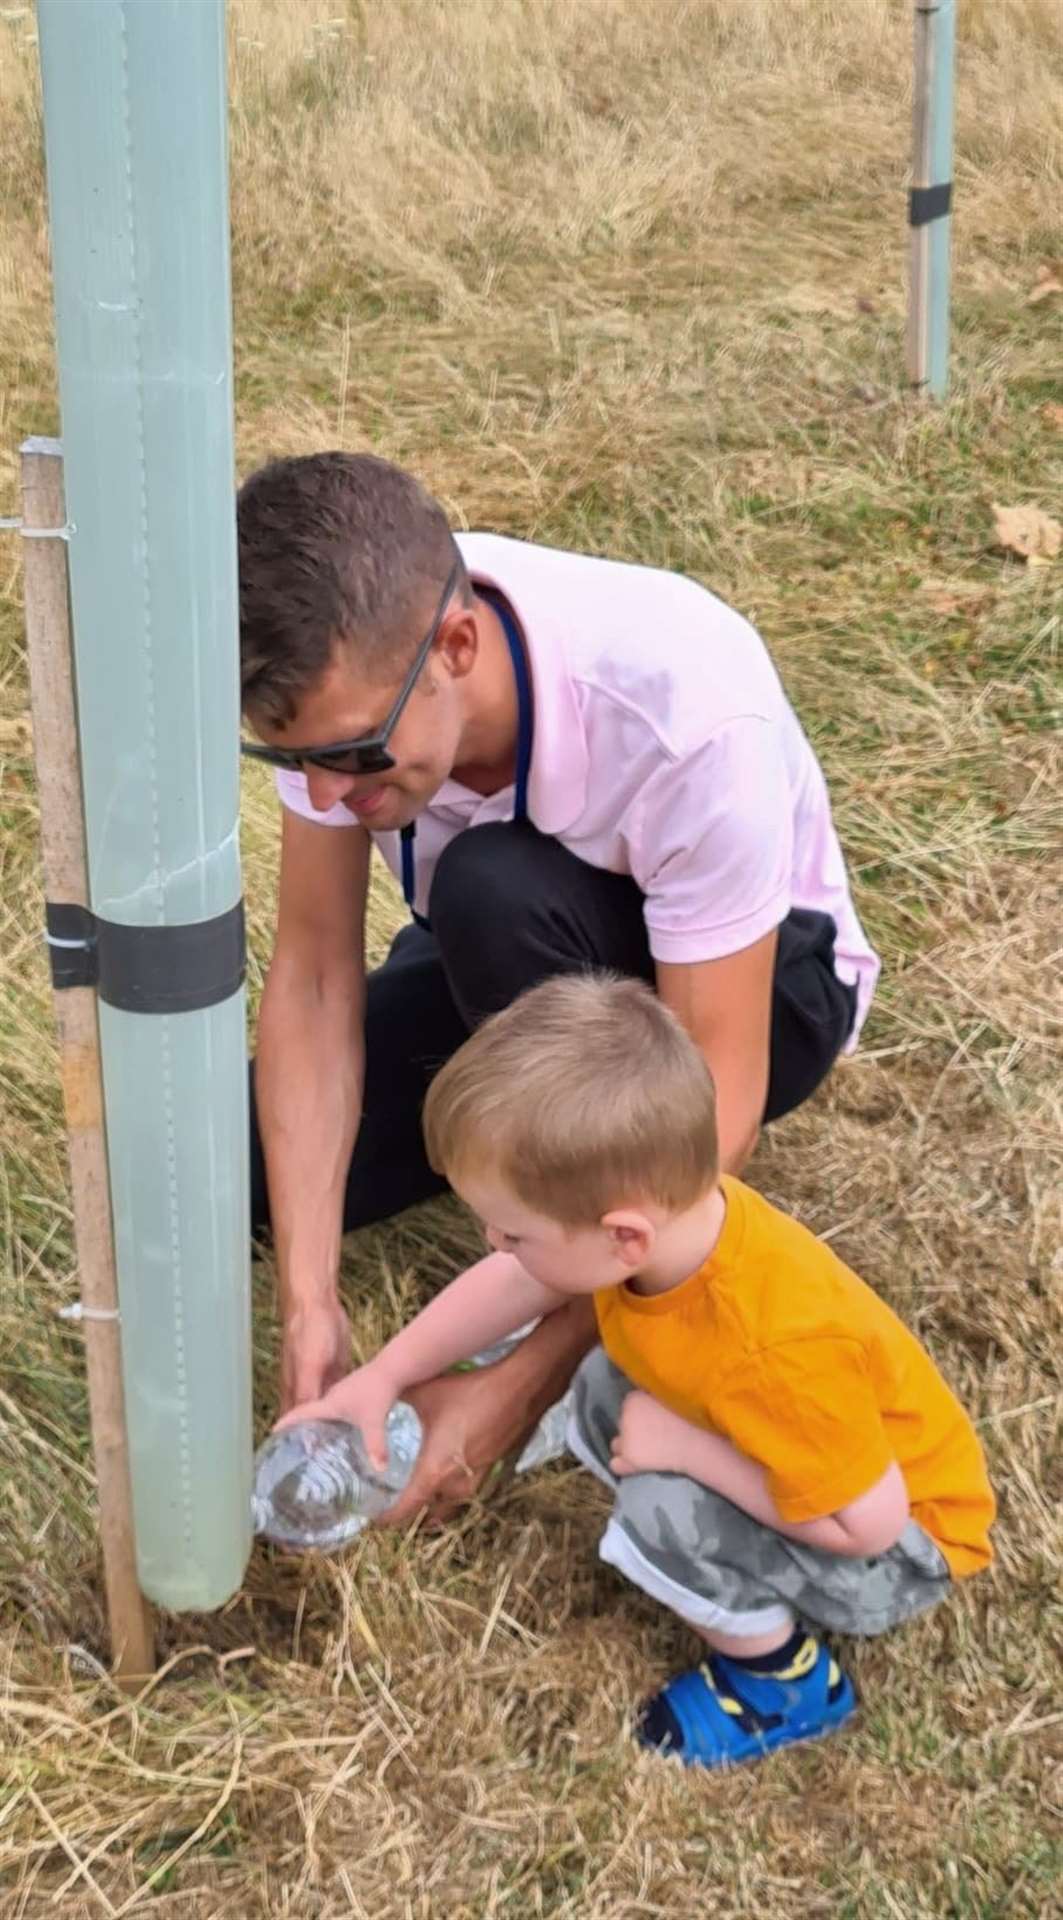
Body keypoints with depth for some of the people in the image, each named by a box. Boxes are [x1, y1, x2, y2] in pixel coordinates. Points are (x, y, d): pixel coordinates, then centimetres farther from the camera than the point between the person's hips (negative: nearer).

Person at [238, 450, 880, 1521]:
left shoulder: (690, 718, -39)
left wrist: (520, 1382, -34)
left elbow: (715, 1105, -34)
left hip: (755, 979, -4)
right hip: (516, 967, 5)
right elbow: (314, 975, -21)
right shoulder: (348, 663, -26)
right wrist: (309, 1303, -30)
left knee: (494, 892, -37)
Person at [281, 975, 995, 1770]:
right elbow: (513, 1282, 0)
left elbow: (865, 1522, -32)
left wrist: (688, 1448, -29)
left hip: (898, 1544, -7)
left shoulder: (781, 1346, -42)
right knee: (606, 1389, 5)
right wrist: (382, 1379, 2)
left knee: (665, 1522, -27)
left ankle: (788, 1681, 0)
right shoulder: (664, 1208, -19)